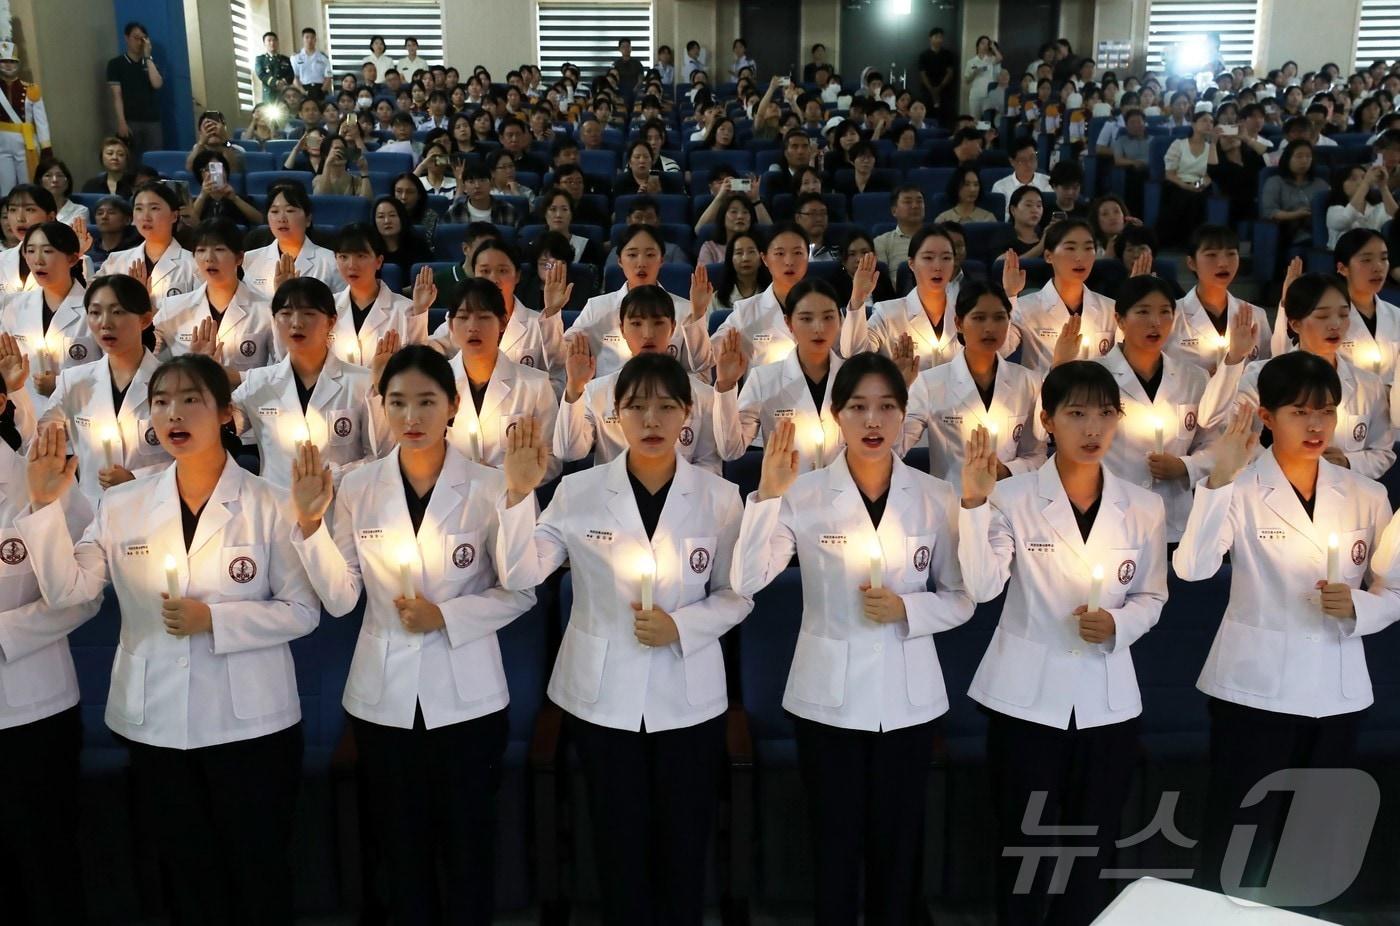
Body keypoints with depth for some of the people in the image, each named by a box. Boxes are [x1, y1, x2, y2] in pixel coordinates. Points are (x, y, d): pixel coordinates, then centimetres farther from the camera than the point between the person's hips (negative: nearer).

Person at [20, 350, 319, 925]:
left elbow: (303, 611, -8)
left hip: (251, 724, -3)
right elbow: (66, 590, -4)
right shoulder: (123, 507, 2)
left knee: (259, 878, 11)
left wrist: (214, 620, -20)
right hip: (155, 725, 3)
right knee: (187, 878, 18)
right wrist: (46, 505, -13)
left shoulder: (267, 505, -8)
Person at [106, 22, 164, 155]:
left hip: (152, 121, 2)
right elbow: (117, 95, -2)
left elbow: (157, 84, -4)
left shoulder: (150, 63, 15)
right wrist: (121, 122, -12)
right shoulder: (116, 64, 4)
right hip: (130, 121, -2)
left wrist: (147, 57, -5)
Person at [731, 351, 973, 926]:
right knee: (834, 843, 9)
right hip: (829, 695, -1)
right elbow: (745, 582, -18)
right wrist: (769, 494, -25)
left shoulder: (936, 498, -2)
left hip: (908, 698, 2)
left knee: (898, 844, 13)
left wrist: (906, 610, -15)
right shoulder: (805, 494, -8)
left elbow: (961, 600, 3)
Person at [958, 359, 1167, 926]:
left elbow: (1151, 596, 9)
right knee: (1024, 849, 7)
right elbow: (980, 588, -19)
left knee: (1091, 854, 14)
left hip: (1107, 701, 3)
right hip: (1027, 697, -2)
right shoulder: (1012, 497, -8)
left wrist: (1117, 625, -12)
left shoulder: (1143, 507, 1)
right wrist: (974, 503, -28)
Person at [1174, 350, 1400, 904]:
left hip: (1336, 692, 4)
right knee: (1238, 842, 1)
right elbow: (1192, 568, -25)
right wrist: (1219, 478, -31)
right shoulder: (1242, 489, -8)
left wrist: (1355, 606, -14)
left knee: (1317, 845, 14)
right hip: (1255, 688, -4)